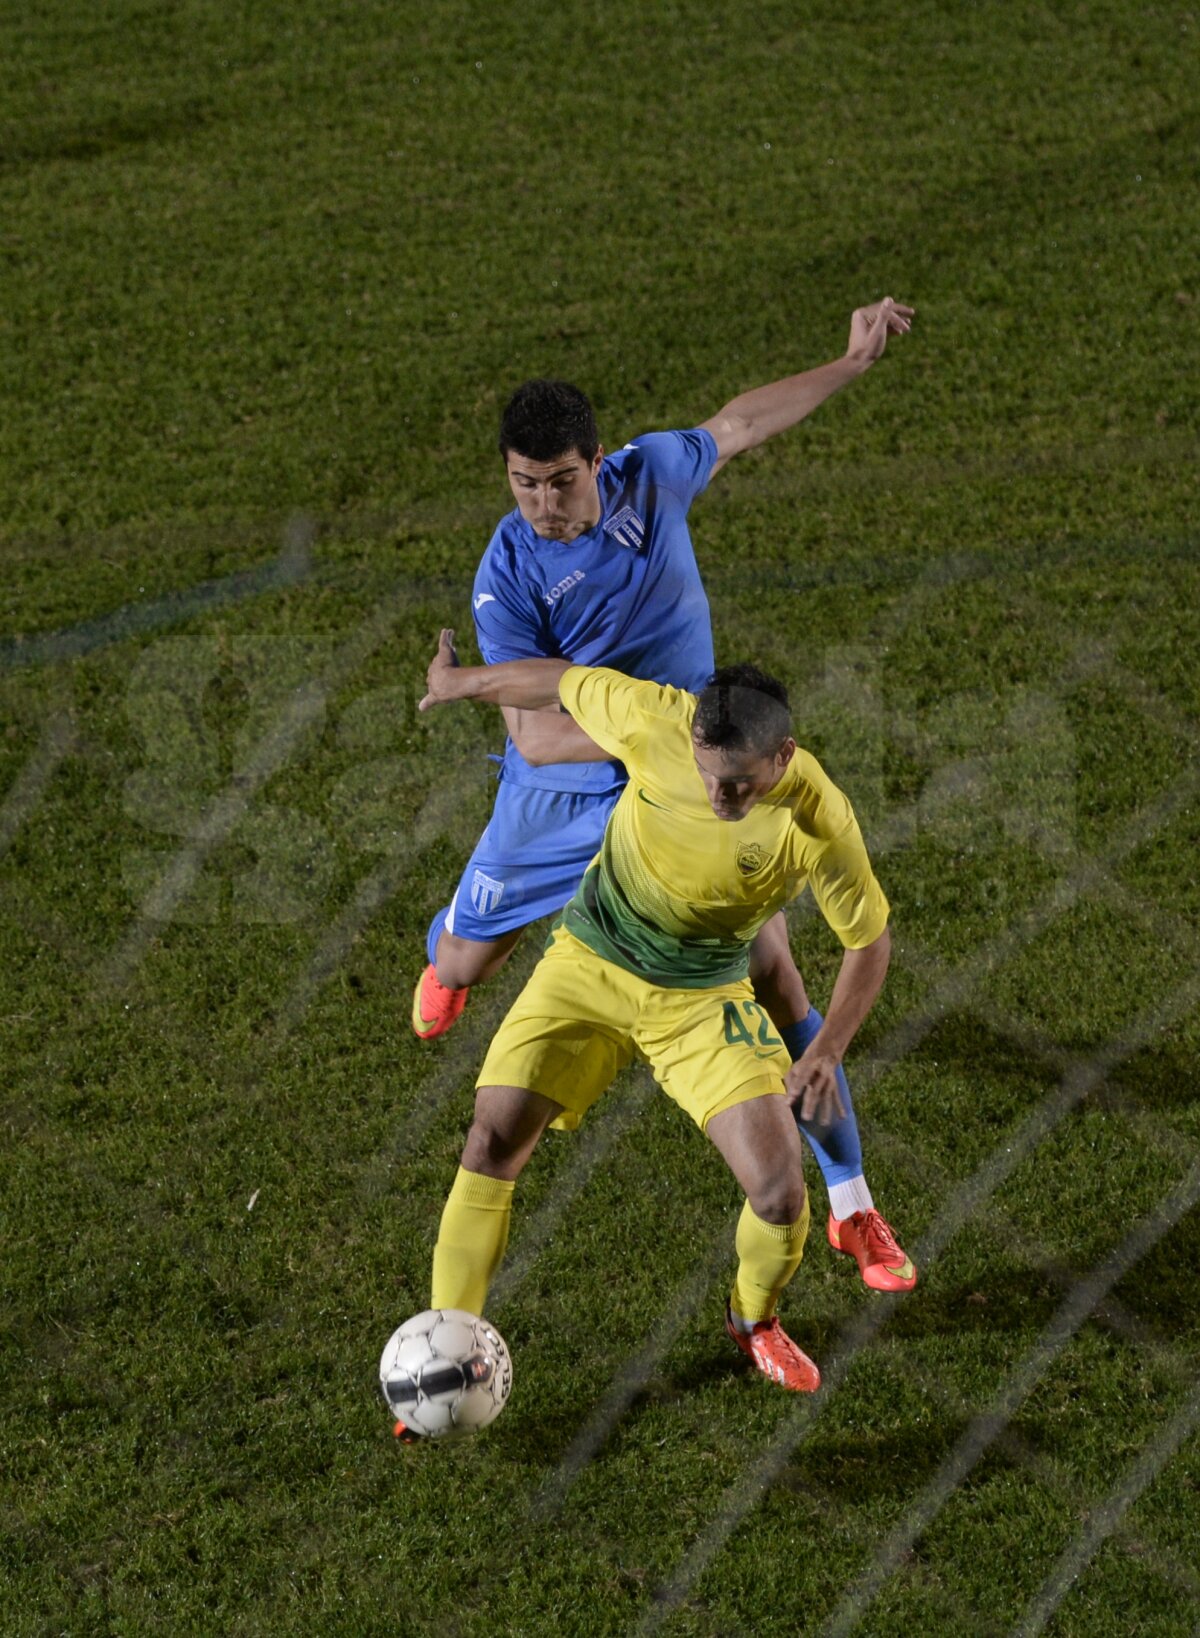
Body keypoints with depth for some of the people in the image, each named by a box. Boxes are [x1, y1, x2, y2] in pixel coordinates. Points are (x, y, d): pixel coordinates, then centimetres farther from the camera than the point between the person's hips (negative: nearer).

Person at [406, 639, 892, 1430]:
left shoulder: (821, 823, -26)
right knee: (491, 1147, -9)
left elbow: (870, 938, -9)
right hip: (589, 963, 1)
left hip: (704, 999, -1)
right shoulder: (658, 720, -26)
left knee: (781, 1195, -12)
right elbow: (563, 681, -6)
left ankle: (754, 1321, 23)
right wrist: (461, 679, 10)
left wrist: (828, 1050, -22)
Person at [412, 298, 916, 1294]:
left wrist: (853, 364, 11)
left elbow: (740, 424, 8)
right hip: (558, 796, -1)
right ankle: (459, 958, 59)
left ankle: (853, 1209, 2)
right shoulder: (508, 579, -24)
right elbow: (535, 733, -27)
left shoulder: (650, 475, -14)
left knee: (774, 977, -8)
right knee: (459, 965, 15)